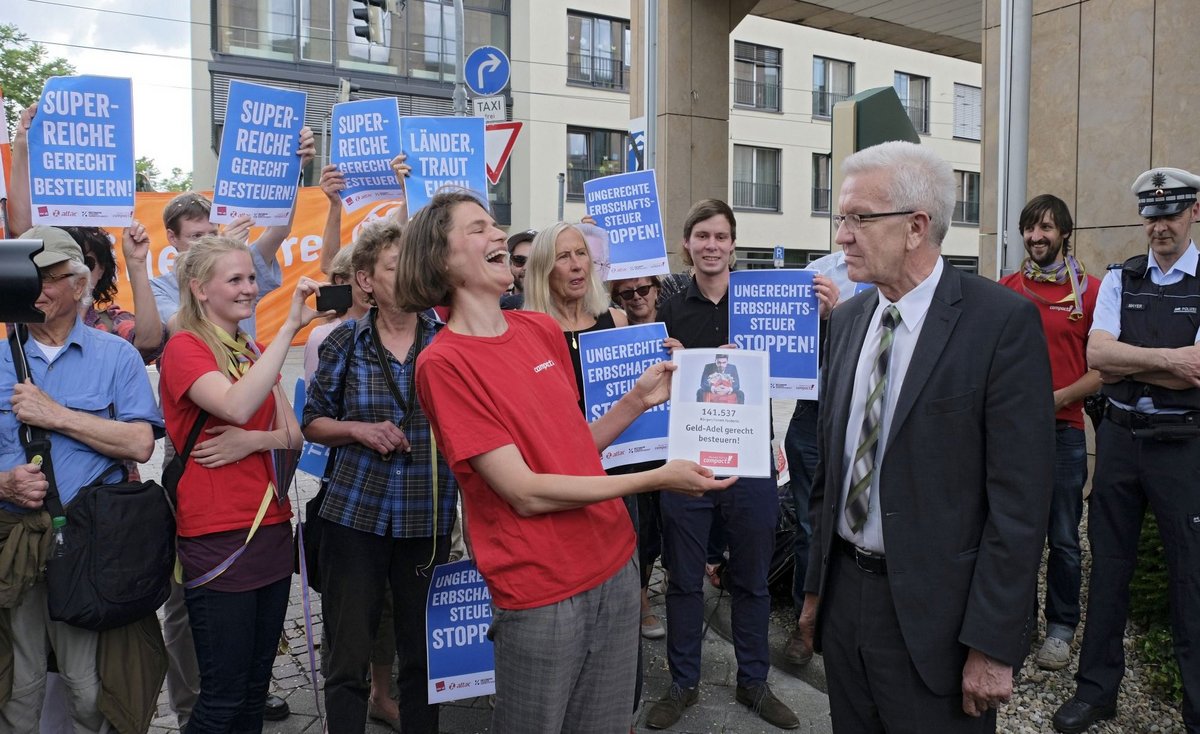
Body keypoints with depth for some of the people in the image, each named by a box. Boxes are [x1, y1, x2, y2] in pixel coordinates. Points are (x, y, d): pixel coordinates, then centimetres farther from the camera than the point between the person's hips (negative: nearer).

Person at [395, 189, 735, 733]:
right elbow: (525, 492, -17)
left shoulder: (543, 329, 6)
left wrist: (638, 399, -2)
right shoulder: (443, 362, -14)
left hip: (614, 563, 6)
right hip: (541, 591, -6)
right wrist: (656, 479, -16)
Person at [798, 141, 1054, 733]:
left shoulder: (1004, 321, -14)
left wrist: (992, 645, -15)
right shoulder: (847, 318, 6)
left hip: (935, 613, -5)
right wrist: (816, 583, 11)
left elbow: (1019, 498, -15)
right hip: (844, 590, 6)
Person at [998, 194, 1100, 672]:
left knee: (1063, 538, 6)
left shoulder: (1090, 291, -2)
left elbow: (1102, 370, -3)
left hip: (1063, 430, -2)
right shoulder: (1006, 289, 7)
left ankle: (1061, 628, 21)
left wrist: (1058, 398, -15)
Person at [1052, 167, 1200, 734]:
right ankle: (1097, 688, 26)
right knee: (1108, 565, 12)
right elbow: (1097, 355, -8)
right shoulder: (1120, 280, 5)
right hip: (1119, 437, 3)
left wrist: (1126, 362, -11)